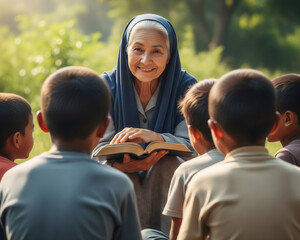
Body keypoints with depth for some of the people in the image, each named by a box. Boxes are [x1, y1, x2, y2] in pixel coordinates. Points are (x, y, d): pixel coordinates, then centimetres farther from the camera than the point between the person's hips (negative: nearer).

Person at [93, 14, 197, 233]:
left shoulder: (185, 86, -8)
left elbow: (191, 146, -15)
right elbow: (99, 147, -12)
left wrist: (155, 137, -38)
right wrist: (123, 164, -37)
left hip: (168, 182, 0)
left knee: (169, 163, -31)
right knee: (118, 172, -31)